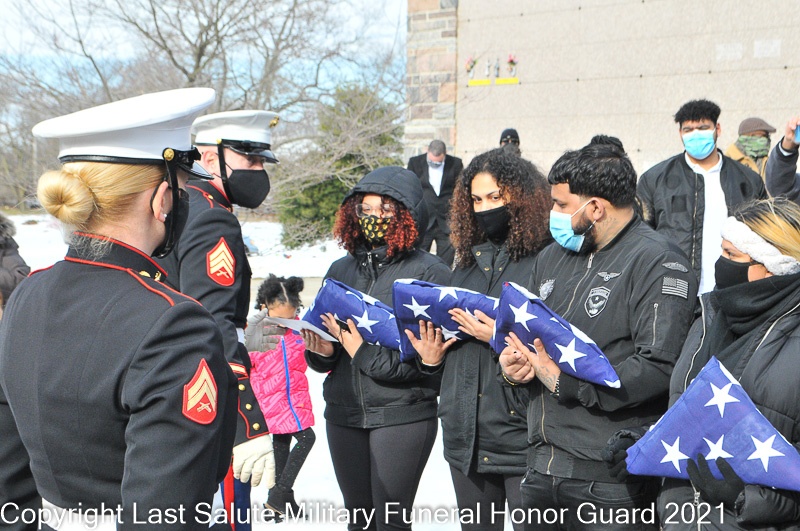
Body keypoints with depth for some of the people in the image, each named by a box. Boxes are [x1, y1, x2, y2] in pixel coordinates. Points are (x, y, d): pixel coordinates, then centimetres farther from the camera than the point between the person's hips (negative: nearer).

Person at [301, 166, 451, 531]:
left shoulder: (430, 273, -6)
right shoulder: (341, 269, 11)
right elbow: (320, 345, 15)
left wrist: (365, 353, -17)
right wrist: (321, 351, -7)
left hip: (403, 414, -5)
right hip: (344, 412, 5)